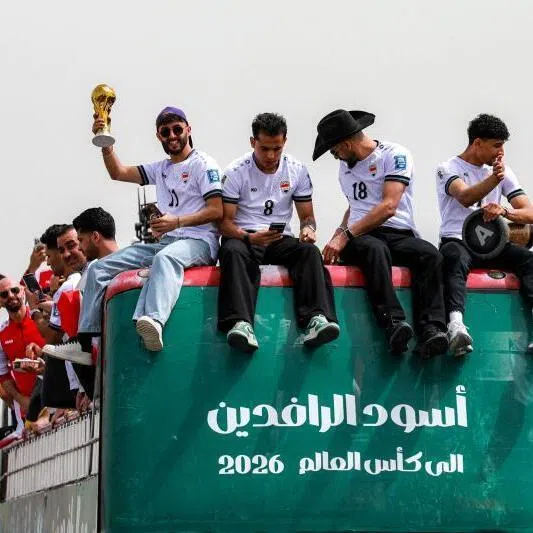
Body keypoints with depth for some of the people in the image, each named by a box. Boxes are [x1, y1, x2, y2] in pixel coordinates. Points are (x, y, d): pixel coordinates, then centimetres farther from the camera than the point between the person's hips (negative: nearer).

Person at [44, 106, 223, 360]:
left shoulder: (203, 164, 2)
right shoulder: (160, 169, 23)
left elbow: (217, 211, -8)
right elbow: (118, 173, 20)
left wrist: (177, 222, -20)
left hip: (199, 241, -8)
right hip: (165, 242, 8)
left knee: (165, 258, -44)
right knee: (99, 268, -3)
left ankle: (154, 320, -71)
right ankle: (84, 342, -9)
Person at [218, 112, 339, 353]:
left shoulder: (297, 170, 9)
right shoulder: (236, 172, -1)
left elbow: (307, 215, 14)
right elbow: (225, 222, -4)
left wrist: (308, 228, -12)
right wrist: (250, 237, -24)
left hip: (280, 240, 3)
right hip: (243, 237, -3)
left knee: (309, 251, -29)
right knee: (233, 252, -38)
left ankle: (317, 319, -49)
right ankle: (240, 323, -56)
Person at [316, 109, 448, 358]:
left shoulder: (395, 155, -1)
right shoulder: (345, 166, 23)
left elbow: (389, 207, -13)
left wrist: (346, 235, -16)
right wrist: (337, 237, 17)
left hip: (399, 234, -2)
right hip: (360, 237, 2)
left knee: (430, 255, -34)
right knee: (375, 248, -36)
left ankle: (430, 331, -47)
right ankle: (394, 323, -52)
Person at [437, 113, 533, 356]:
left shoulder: (502, 171, 16)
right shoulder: (448, 169, 3)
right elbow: (465, 198, -20)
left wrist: (504, 211, -19)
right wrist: (494, 179, -38)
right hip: (457, 241, -4)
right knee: (456, 258, -39)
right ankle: (456, 325, -60)